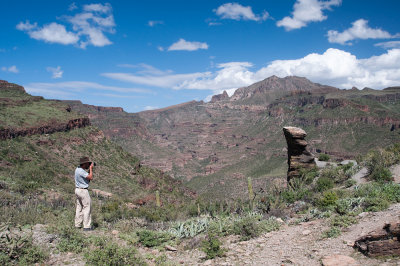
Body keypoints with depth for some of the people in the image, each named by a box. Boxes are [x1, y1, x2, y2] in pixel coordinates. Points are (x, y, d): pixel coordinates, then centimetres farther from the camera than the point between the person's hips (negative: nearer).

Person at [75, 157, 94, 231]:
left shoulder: (78, 169, 9)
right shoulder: (81, 171, -21)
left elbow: (88, 178, 16)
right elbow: (91, 177, -22)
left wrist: (90, 169, 6)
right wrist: (91, 168, -14)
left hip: (78, 190, 10)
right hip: (83, 191, -10)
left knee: (79, 208, 14)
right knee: (87, 208, -5)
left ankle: (78, 224, 19)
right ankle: (87, 226, -5)